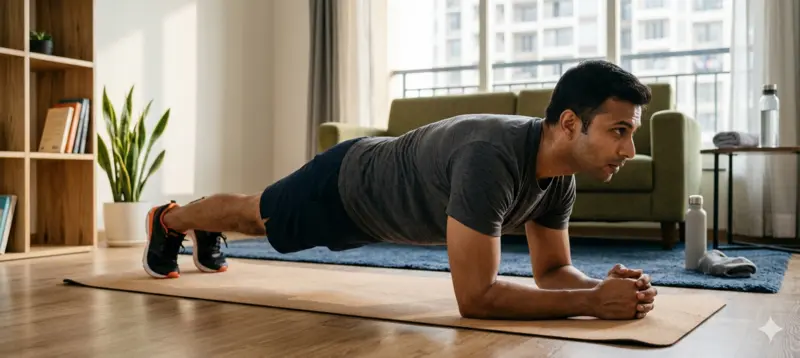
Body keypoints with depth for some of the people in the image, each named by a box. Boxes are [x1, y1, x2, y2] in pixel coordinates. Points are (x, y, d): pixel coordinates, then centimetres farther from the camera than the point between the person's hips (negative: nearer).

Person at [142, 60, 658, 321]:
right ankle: (168, 220, 54)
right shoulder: (490, 159, -47)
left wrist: (602, 285, -31)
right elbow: (474, 296, -47)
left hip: (374, 195, 7)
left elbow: (553, 270, -10)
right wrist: (593, 301, -48)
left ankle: (207, 232, 64)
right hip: (347, 184, -7)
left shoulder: (560, 170, -20)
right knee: (254, 216, 22)